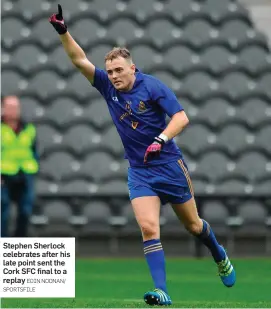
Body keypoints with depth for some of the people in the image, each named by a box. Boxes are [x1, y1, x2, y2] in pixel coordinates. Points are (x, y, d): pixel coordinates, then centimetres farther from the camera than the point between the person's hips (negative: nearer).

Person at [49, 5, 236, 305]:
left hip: (169, 165, -3)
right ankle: (161, 292, -20)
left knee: (193, 225, 12)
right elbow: (80, 60, -8)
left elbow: (181, 117, -18)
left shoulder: (152, 86, -13)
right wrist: (63, 31, -21)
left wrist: (161, 140, -32)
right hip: (139, 171, 3)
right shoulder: (108, 86, -1)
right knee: (149, 229, -17)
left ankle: (220, 257, 42)